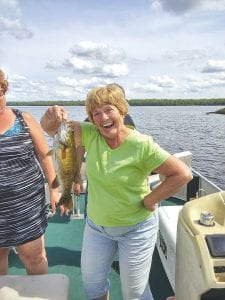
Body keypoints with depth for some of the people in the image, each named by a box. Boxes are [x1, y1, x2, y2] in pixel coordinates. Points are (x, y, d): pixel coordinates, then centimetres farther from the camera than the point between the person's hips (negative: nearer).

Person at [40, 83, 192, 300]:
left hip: (136, 229, -4)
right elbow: (50, 128, -9)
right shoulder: (90, 135, -10)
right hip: (96, 225, 5)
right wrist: (52, 116, -31)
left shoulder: (142, 145, -24)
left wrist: (149, 200, -20)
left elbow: (182, 174, -22)